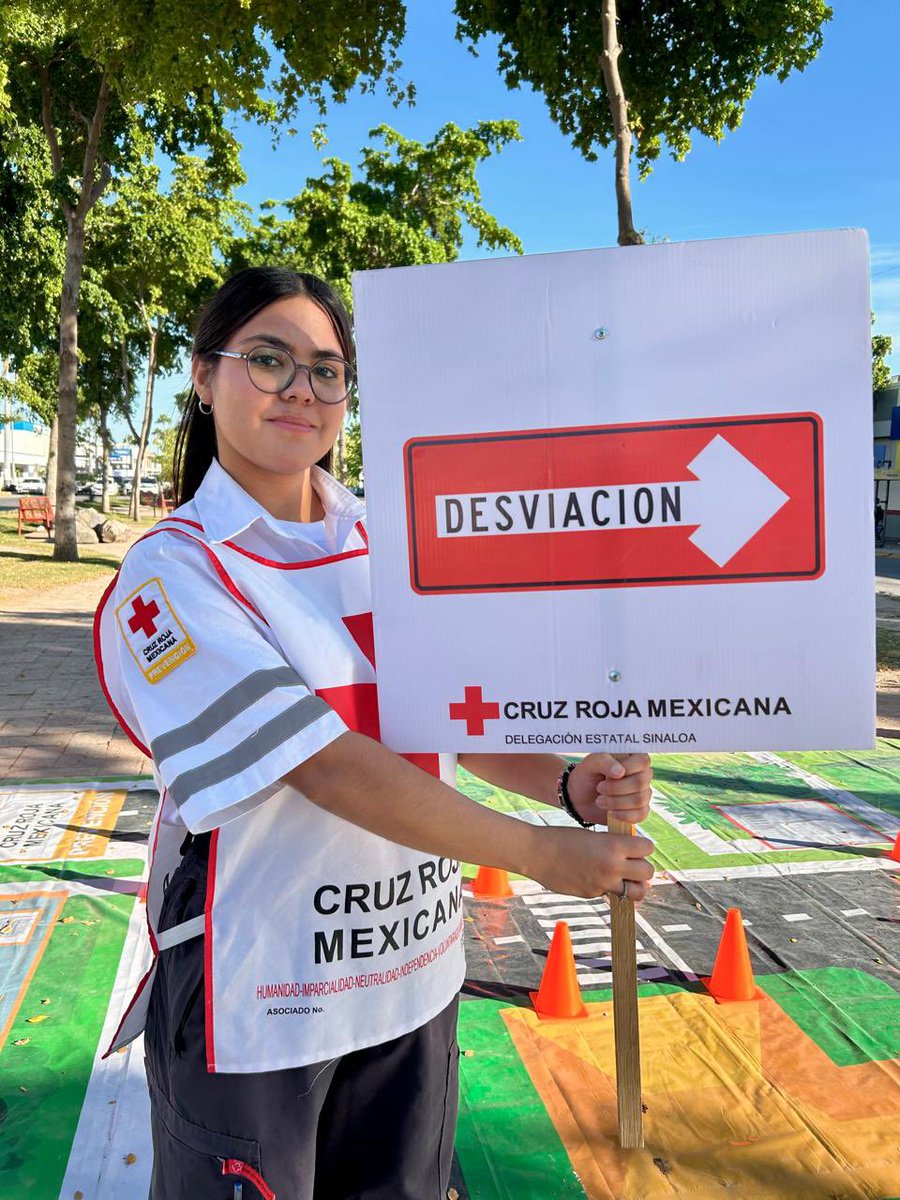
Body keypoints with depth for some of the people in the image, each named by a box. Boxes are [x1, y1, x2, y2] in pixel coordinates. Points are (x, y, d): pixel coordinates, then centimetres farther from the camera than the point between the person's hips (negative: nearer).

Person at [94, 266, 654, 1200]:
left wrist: (568, 787, -15)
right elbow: (329, 768, -23)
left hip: (413, 975, 5)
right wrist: (543, 855, -22)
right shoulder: (174, 573, -15)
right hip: (255, 999, -5)